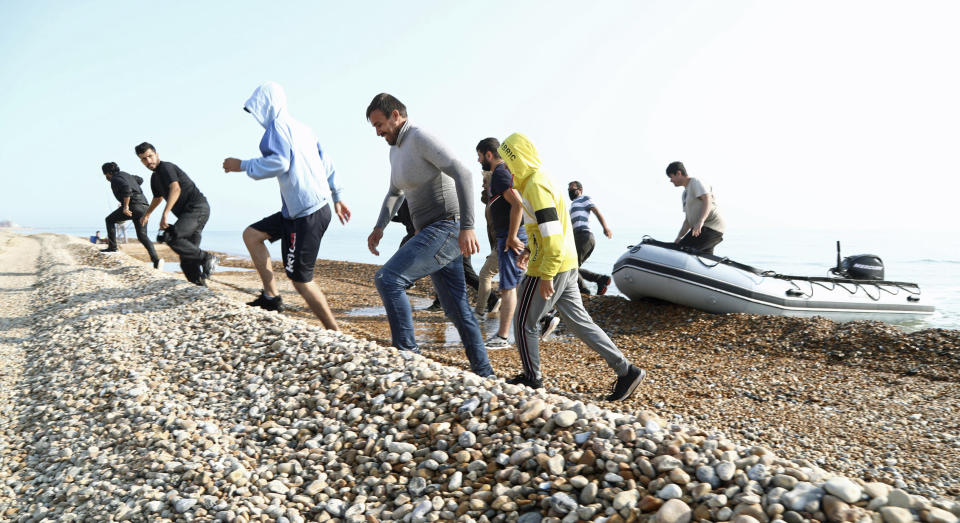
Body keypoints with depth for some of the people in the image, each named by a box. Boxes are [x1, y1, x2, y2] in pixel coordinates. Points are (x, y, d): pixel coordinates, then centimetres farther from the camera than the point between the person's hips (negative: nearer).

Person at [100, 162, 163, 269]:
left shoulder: (115, 179, -3)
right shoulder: (126, 175, 24)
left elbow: (126, 188, -22)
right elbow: (140, 180, 42)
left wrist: (125, 206, -21)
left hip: (133, 205, -8)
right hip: (144, 206, 8)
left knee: (110, 220, 17)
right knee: (142, 235, 4)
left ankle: (112, 247, 13)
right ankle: (156, 259, -15)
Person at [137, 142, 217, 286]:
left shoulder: (166, 167, -7)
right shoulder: (155, 177, 22)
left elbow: (176, 189, -25)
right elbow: (158, 197, 42)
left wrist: (165, 213, -34)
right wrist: (147, 214, 48)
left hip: (198, 208, -10)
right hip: (187, 213, 10)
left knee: (171, 237, -28)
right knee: (187, 257, 3)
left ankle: (207, 258, -19)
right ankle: (201, 286, 4)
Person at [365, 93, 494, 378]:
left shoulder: (420, 138, -10)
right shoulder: (396, 150, 20)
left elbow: (462, 173, -20)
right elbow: (395, 192, 32)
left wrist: (467, 226, -28)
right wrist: (379, 227, 17)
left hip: (446, 228, -10)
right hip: (432, 234, 10)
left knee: (387, 279, -19)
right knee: (457, 310, 9)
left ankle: (406, 352, -12)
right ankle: (483, 373, 16)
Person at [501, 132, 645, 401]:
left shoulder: (535, 185, -16)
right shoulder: (543, 180, 16)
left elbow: (552, 235, -24)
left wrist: (546, 276, -23)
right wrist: (529, 249, 17)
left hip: (549, 268, -10)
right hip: (568, 267, 10)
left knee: (524, 323, 6)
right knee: (579, 321, 11)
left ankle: (532, 378, 20)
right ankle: (626, 370, 11)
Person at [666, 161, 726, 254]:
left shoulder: (696, 182, -4)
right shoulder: (685, 194, 24)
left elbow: (707, 201, -21)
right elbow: (688, 220, 23)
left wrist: (700, 221, -37)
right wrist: (678, 239, 12)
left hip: (711, 228, -10)